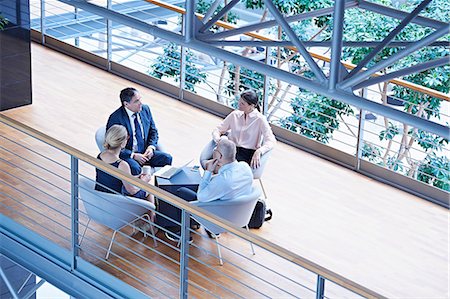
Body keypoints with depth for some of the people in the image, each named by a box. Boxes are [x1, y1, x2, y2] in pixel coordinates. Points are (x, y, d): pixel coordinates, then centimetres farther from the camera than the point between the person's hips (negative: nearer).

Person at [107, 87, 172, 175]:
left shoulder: (145, 109, 3)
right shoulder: (115, 118, -15)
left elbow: (153, 131, 15)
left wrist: (151, 147, -5)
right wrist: (133, 155, -21)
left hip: (145, 152, 6)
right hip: (127, 155, -6)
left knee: (167, 158, -17)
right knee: (135, 168, -36)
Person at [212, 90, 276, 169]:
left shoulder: (260, 119, -2)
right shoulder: (235, 115, 13)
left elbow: (271, 141, -11)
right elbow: (217, 130, 16)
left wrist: (258, 152, -31)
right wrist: (218, 139, -9)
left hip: (248, 153, -4)